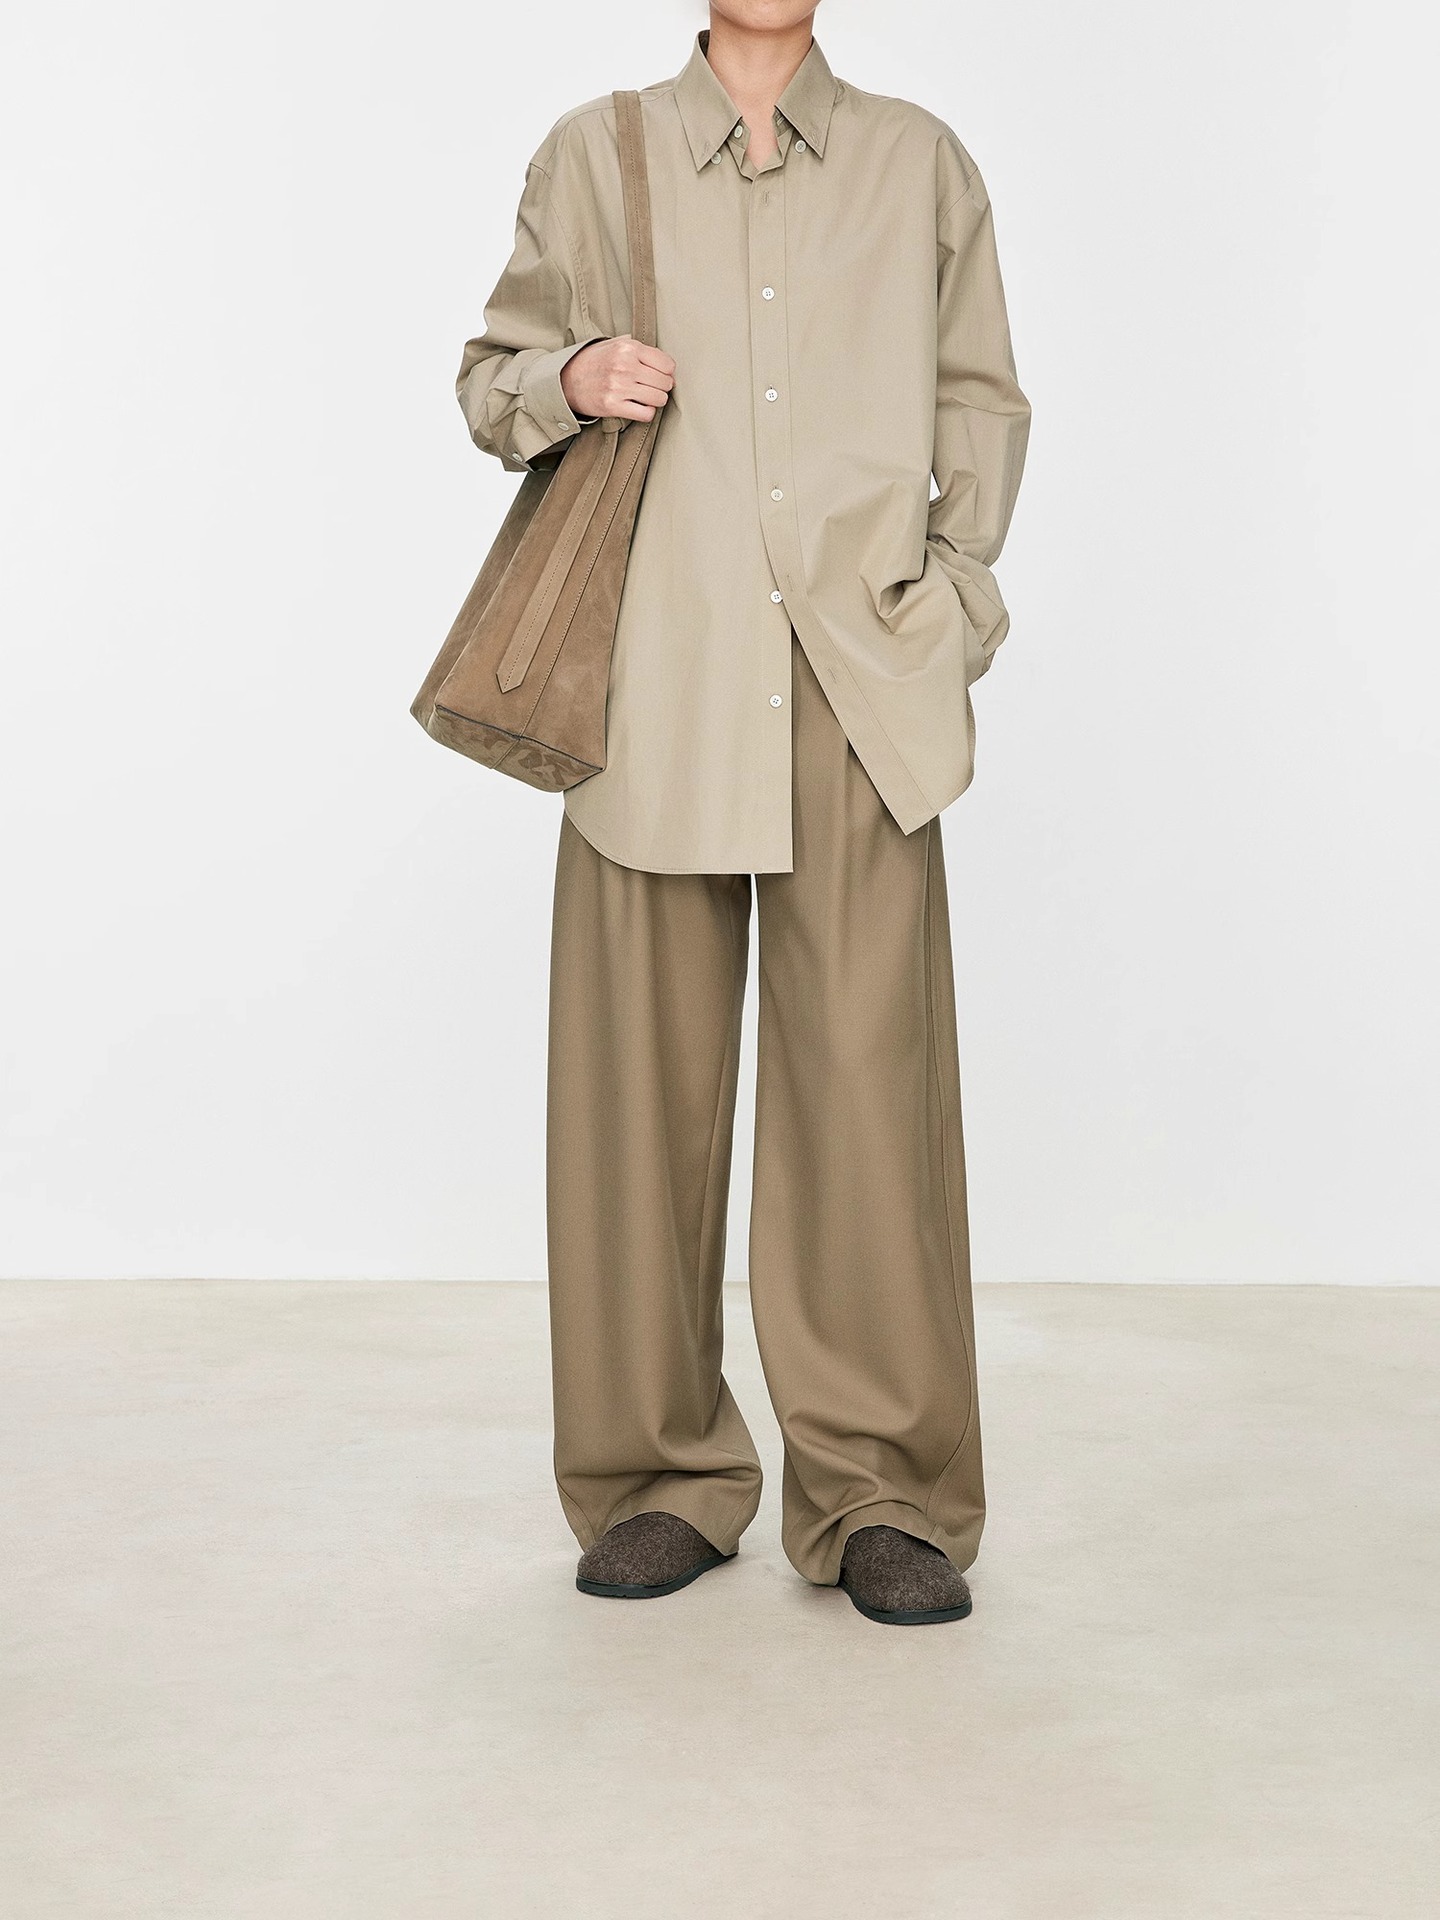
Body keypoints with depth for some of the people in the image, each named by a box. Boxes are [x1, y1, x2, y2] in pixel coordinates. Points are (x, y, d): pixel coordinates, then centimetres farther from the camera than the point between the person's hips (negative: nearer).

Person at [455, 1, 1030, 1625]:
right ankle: (661, 1477, 12)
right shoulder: (595, 157, 12)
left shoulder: (920, 166, 14)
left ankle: (880, 1493, 4)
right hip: (657, 685, 0)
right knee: (642, 1077, 0)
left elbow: (982, 402, 18)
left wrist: (952, 597, 5)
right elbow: (491, 379, 15)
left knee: (870, 1075, -5)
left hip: (856, 692, 0)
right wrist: (568, 380, -7)